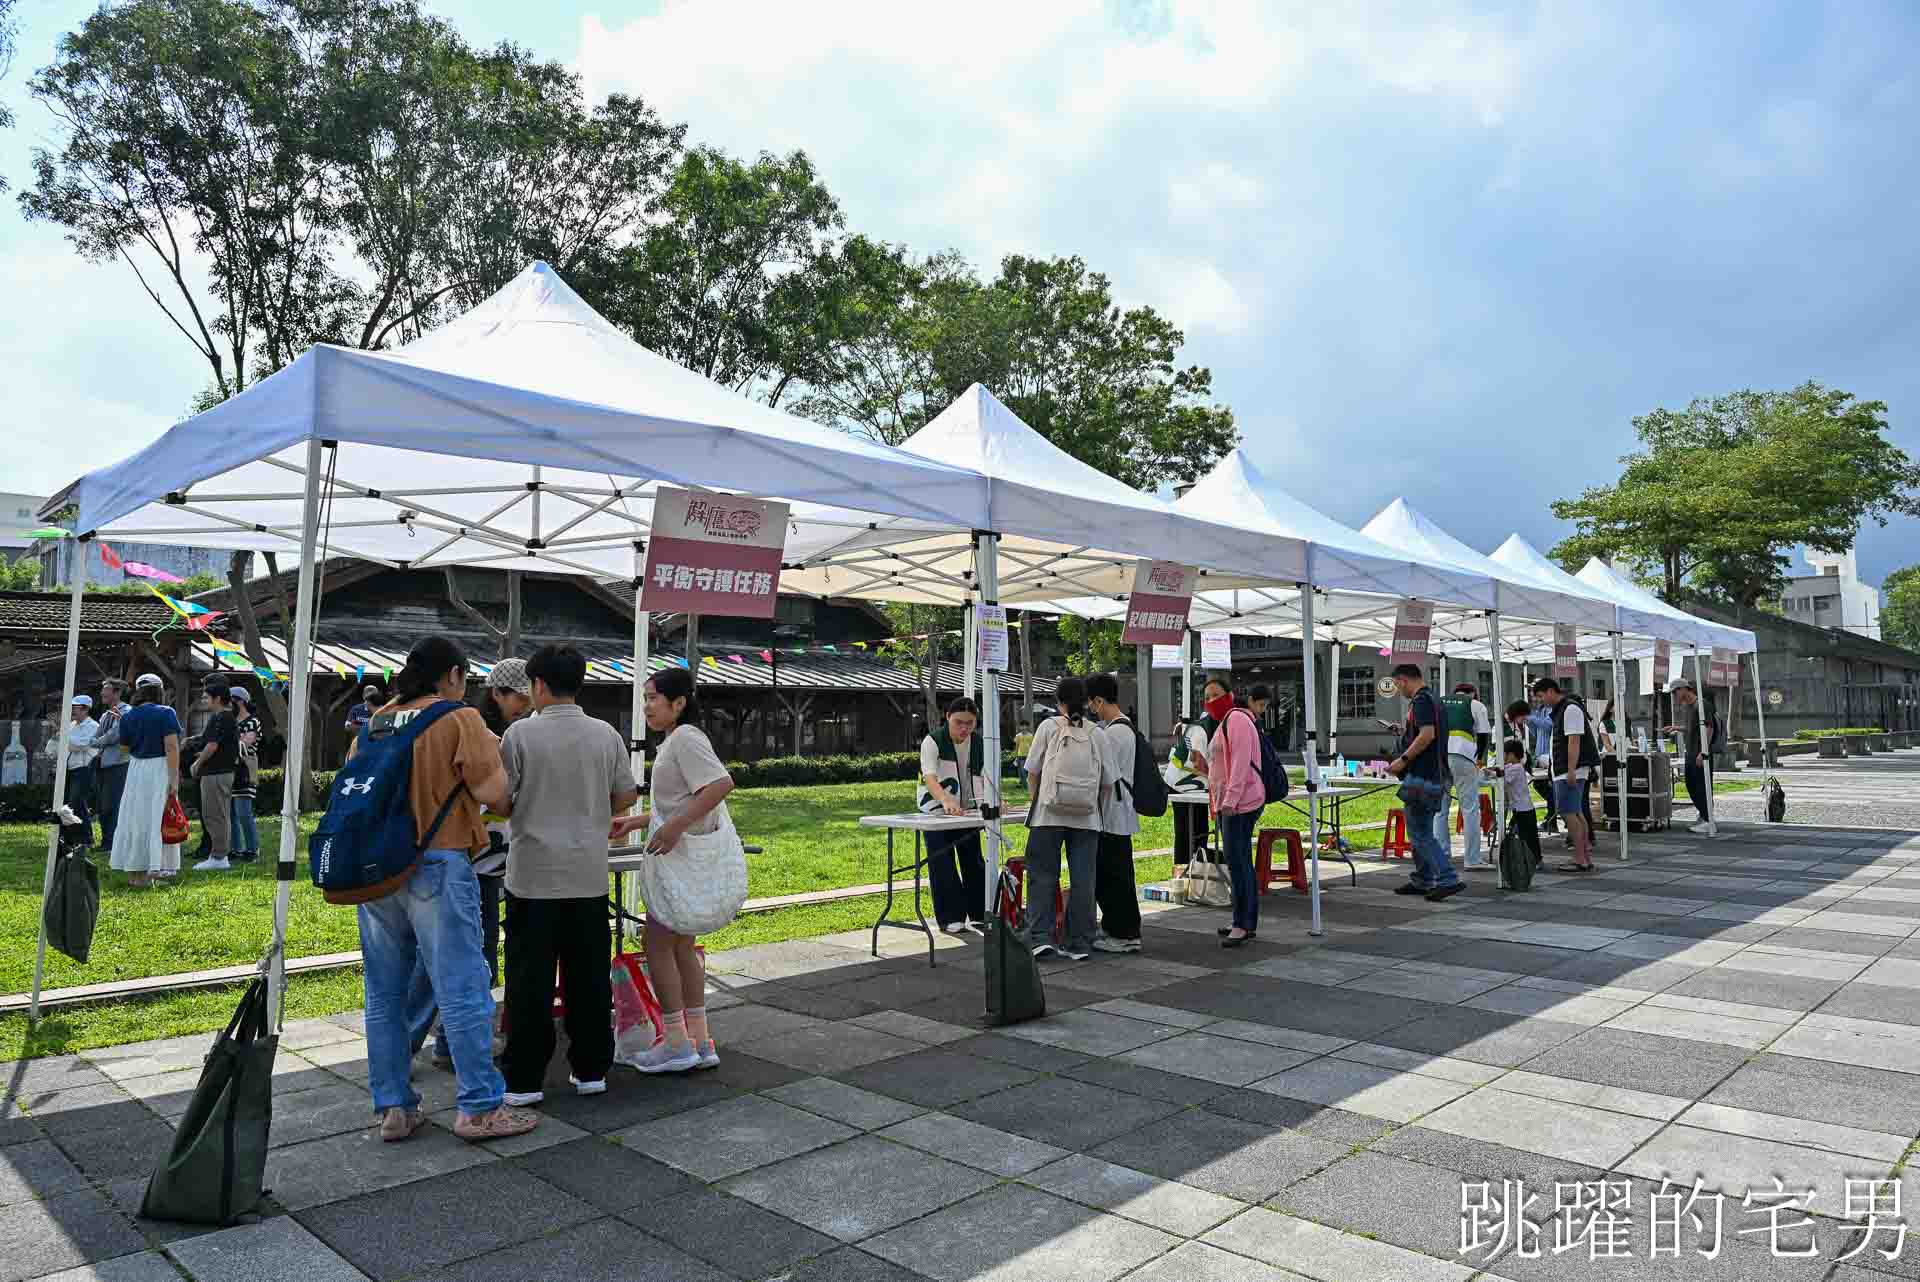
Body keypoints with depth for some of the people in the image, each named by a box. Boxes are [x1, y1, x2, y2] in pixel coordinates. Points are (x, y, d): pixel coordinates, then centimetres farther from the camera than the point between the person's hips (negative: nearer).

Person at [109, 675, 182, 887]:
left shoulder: (127, 716, 4)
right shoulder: (166, 713, -10)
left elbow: (125, 747, 13)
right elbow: (171, 747, -16)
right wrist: (174, 779, -15)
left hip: (135, 768, 5)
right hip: (159, 768, -5)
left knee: (135, 818, 14)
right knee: (156, 818, 2)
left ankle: (134, 873, 20)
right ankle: (152, 867, 1)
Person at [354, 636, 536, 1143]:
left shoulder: (375, 722, 10)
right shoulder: (460, 719, -8)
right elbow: (492, 792, -13)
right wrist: (492, 751, 5)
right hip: (436, 867, -6)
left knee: (384, 994, 13)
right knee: (461, 990, 1)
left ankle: (394, 1109, 19)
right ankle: (479, 1107, 7)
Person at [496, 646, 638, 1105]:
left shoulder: (521, 733, -8)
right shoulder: (607, 735, 0)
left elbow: (499, 803, -6)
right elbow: (626, 797, 6)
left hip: (534, 875, -3)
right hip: (589, 876, 3)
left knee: (530, 980, 6)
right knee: (589, 977, 11)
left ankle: (524, 1080, 12)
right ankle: (591, 1070, 19)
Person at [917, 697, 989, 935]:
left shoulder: (979, 744, -2)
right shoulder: (932, 742, -19)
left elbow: (986, 776, -2)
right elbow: (929, 777, -32)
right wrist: (945, 800, -50)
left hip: (968, 811, 5)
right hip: (937, 812, -5)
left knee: (974, 862, 9)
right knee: (943, 866, -5)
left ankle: (978, 914, 21)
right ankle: (950, 918, 5)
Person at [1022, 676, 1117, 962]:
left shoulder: (1049, 727, 0)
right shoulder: (1097, 734, 5)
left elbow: (1032, 771, 3)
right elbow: (1108, 783, 5)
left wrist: (1035, 800, 17)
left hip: (1049, 814, -2)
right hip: (1087, 818, 2)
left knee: (1042, 876, 6)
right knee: (1082, 880, 7)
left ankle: (1040, 937, -1)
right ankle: (1079, 944, 10)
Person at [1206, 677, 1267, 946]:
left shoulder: (1237, 718, -9)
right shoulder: (1224, 722, 23)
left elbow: (1241, 761, -20)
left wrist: (1230, 799, -25)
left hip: (1240, 802, -11)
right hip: (1228, 804, 11)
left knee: (1236, 861, -12)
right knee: (1241, 862, 12)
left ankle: (1242, 925, -10)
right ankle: (1248, 923, 17)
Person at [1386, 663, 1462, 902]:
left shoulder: (1421, 700, -13)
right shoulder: (1431, 699, 18)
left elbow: (1427, 735, -24)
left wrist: (1403, 760, -18)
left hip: (1421, 777, -10)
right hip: (1435, 775, 10)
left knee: (1419, 833, -8)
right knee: (1420, 831, 16)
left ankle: (1448, 879, -11)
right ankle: (1422, 881, 22)